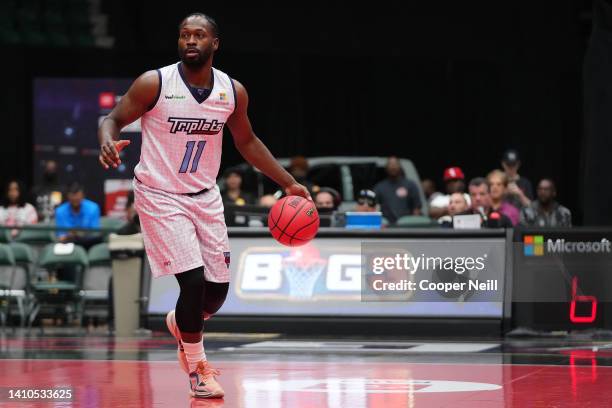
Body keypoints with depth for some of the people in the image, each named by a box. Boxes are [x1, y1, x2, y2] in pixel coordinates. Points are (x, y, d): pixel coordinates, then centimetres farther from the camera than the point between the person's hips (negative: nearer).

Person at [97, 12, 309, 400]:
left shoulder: (233, 91, -1)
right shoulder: (154, 83, -13)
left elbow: (247, 142, 13)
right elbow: (113, 119, -7)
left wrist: (288, 183, 10)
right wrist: (108, 141, -31)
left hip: (205, 196, 5)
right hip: (160, 195, -5)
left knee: (218, 288, 5)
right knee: (194, 280, -15)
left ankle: (181, 323, 39)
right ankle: (197, 368, 5)